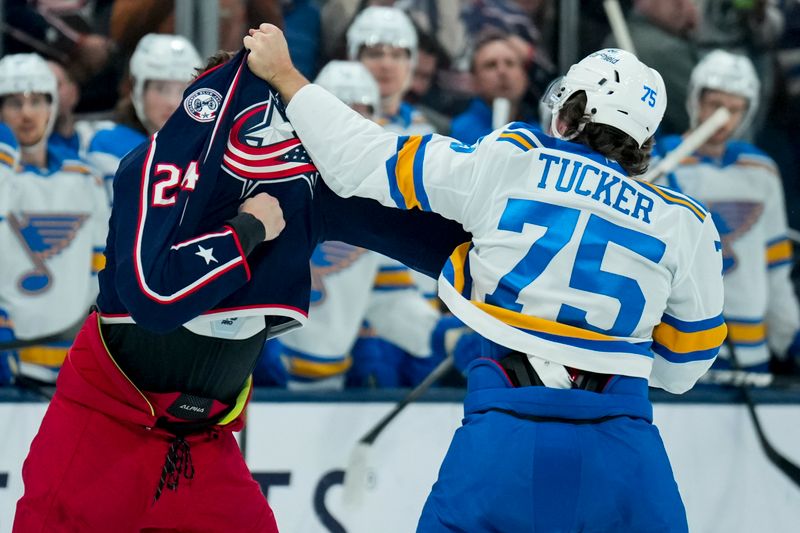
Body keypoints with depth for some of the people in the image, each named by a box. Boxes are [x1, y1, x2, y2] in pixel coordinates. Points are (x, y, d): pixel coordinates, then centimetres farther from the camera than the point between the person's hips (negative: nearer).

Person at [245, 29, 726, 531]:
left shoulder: (507, 165, 6)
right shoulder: (685, 225, 11)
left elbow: (370, 161, 10)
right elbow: (683, 366, 18)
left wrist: (284, 75, 23)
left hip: (507, 437, -1)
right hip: (620, 447, 1)